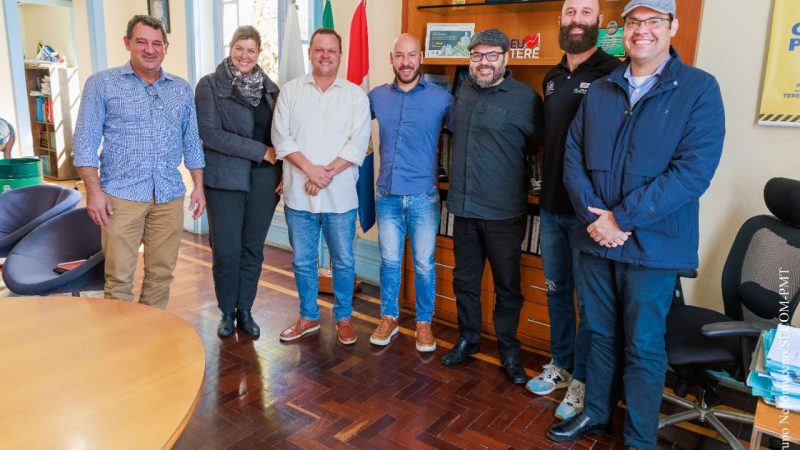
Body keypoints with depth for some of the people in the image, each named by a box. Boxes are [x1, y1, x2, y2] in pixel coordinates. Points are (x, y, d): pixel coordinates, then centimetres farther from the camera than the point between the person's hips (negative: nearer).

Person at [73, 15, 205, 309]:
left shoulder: (182, 89, 11)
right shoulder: (101, 84, 1)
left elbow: (192, 142, 14)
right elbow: (85, 141, -1)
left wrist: (199, 187, 9)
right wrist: (94, 191, -9)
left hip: (170, 197, 3)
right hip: (121, 196, -3)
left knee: (161, 274, 9)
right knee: (119, 278, -2)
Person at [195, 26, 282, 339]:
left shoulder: (269, 88, 9)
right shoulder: (210, 85, -2)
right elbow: (210, 134, -11)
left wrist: (284, 173, -2)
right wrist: (260, 151, -13)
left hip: (263, 180, 3)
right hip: (225, 179, -3)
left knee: (253, 249, 9)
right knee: (226, 251, 1)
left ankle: (245, 311, 25)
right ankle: (227, 312, 22)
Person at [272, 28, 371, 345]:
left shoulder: (356, 95, 2)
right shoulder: (290, 91, 5)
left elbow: (358, 144, -7)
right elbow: (282, 137, -2)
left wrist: (327, 174, -15)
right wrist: (310, 169, -15)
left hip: (340, 195, -1)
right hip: (298, 194, 2)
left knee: (343, 261, 8)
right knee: (302, 261, 12)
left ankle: (343, 317, 27)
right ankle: (308, 316, 30)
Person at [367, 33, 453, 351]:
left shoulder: (441, 98, -3)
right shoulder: (376, 96, 6)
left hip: (423, 196, -2)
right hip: (387, 194, 2)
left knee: (424, 264, 7)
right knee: (389, 261, 13)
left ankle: (424, 323, 24)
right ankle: (388, 318, 29)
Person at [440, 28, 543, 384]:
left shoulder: (525, 98, -10)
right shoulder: (464, 92, 8)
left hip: (504, 212, -5)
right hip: (464, 207, 5)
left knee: (507, 285, 8)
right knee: (464, 280, 16)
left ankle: (509, 350, 26)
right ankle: (467, 338, 34)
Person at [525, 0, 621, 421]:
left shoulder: (613, 74, -9)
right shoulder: (552, 78, 13)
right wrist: (546, 188, 15)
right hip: (551, 206, 7)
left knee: (589, 300, 6)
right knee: (556, 291, 16)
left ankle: (582, 380, 21)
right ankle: (560, 365, 33)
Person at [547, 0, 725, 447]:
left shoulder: (700, 88, -6)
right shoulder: (599, 92, 8)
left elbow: (693, 171, -15)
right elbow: (574, 158, 3)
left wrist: (621, 219, -18)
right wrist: (595, 217, -13)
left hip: (652, 243, -4)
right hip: (596, 239, 4)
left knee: (643, 347, 8)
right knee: (601, 334, 17)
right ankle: (596, 413, 37)